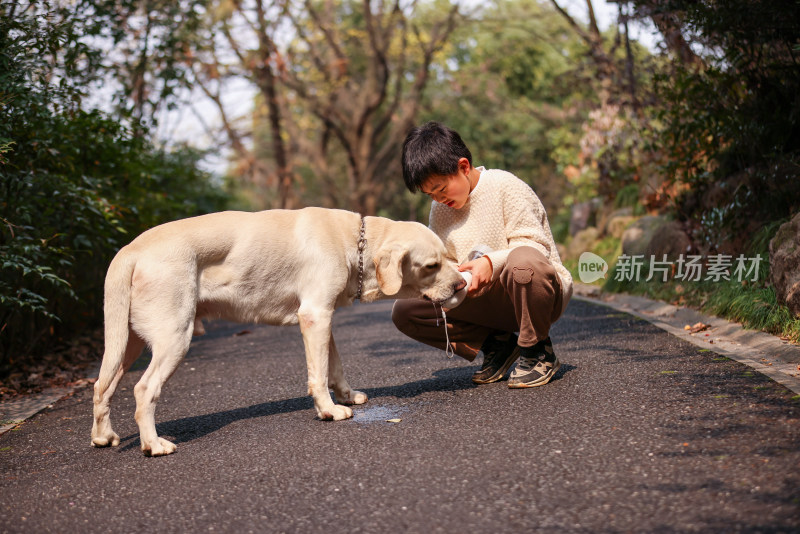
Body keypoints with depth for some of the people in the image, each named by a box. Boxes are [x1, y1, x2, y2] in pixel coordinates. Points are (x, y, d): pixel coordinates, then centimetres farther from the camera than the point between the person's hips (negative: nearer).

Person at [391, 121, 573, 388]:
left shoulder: (505, 186, -12)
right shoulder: (440, 210, 8)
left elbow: (534, 245, -17)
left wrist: (492, 262, -33)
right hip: (488, 302, 6)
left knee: (524, 261, -42)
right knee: (404, 311, -8)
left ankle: (537, 352, -16)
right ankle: (495, 344, 0)